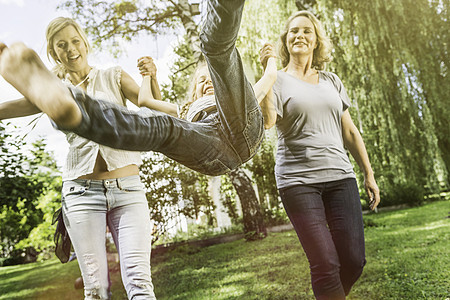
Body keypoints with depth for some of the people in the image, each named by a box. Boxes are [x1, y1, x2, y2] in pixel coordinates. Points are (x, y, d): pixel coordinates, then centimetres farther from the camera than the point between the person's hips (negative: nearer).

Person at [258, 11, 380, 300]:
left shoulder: (331, 80, 18)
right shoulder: (279, 80, 5)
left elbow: (349, 131, 19)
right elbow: (267, 121, -15)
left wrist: (369, 174, 16)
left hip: (340, 176, 4)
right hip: (298, 180, -4)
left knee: (354, 260, 0)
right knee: (326, 264, -9)